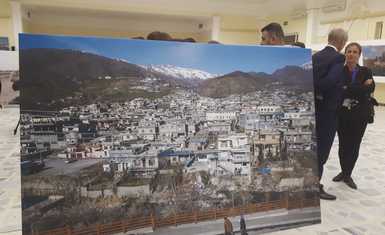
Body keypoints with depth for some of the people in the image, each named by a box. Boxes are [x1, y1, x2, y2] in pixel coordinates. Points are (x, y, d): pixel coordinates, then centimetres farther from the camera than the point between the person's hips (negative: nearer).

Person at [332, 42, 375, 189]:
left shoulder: (365, 72, 3)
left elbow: (370, 89, -13)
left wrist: (347, 89, -21)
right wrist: (361, 88, -20)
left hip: (360, 115, 1)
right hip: (342, 113, -1)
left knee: (354, 145, 6)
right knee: (343, 144, 8)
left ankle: (348, 174, 21)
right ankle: (343, 171, 27)